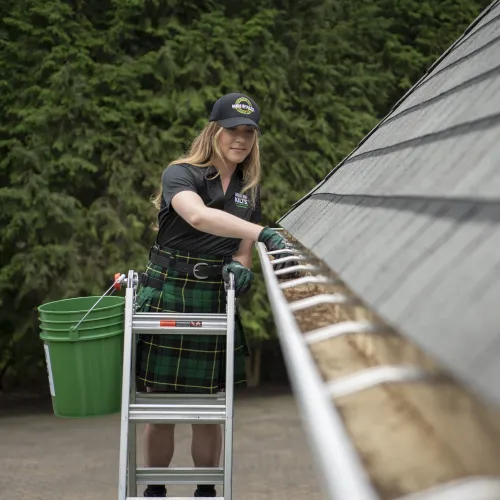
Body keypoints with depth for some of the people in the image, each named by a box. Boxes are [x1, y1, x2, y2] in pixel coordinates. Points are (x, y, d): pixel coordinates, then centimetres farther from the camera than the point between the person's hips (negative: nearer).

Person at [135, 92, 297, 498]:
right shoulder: (181, 174, -8)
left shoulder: (249, 189, 11)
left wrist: (240, 267, -9)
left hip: (217, 300, 4)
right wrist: (264, 234, -41)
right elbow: (198, 215, -30)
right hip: (168, 294, -4)